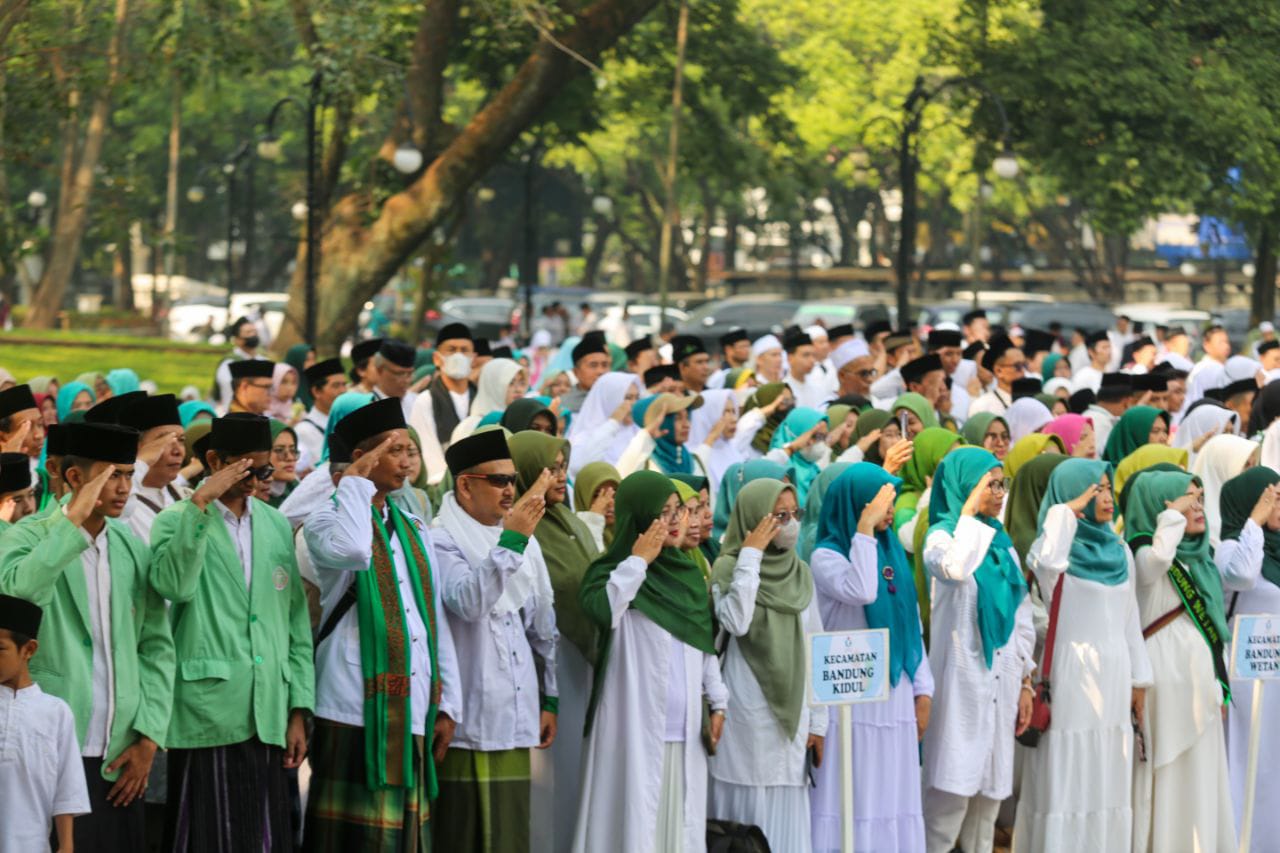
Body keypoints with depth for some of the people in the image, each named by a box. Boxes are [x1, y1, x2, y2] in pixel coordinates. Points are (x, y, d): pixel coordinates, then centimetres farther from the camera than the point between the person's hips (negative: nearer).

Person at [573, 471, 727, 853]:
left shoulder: (689, 575, 15)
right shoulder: (614, 572, -3)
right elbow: (601, 609, -26)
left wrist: (717, 703, 12)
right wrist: (638, 560, -17)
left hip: (684, 730, 6)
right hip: (637, 726, -6)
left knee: (680, 821, 6)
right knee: (636, 820, -6)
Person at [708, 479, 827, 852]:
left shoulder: (800, 573, 10)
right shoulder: (729, 568, -4)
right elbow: (735, 622, -24)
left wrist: (818, 721, 8)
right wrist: (751, 555, -18)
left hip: (793, 712, 5)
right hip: (746, 714, -5)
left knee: (786, 817, 4)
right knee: (749, 811, -4)